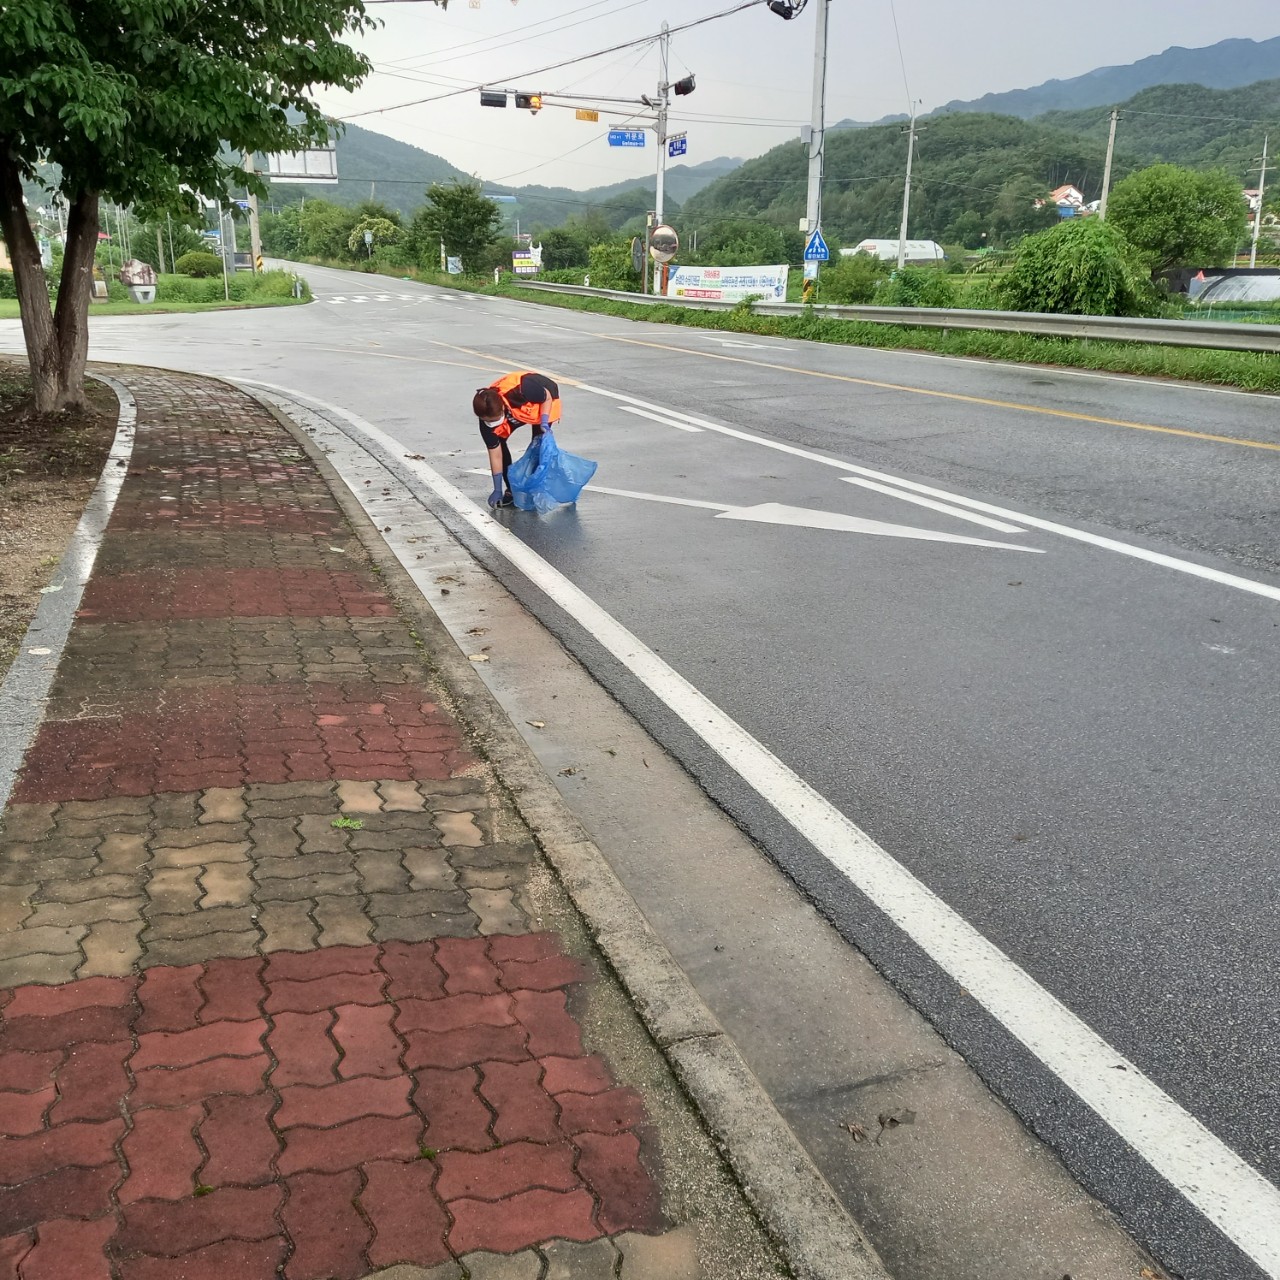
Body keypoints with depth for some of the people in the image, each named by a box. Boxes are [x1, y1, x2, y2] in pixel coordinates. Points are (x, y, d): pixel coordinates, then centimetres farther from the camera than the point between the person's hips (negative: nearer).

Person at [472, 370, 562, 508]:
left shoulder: (520, 390, -46)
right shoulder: (488, 416, -30)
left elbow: (547, 397, -23)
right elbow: (495, 455, -22)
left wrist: (544, 422, -36)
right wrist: (497, 490, -19)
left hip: (543, 401, -3)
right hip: (514, 410, 3)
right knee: (498, 441, -10)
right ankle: (511, 489, 1)